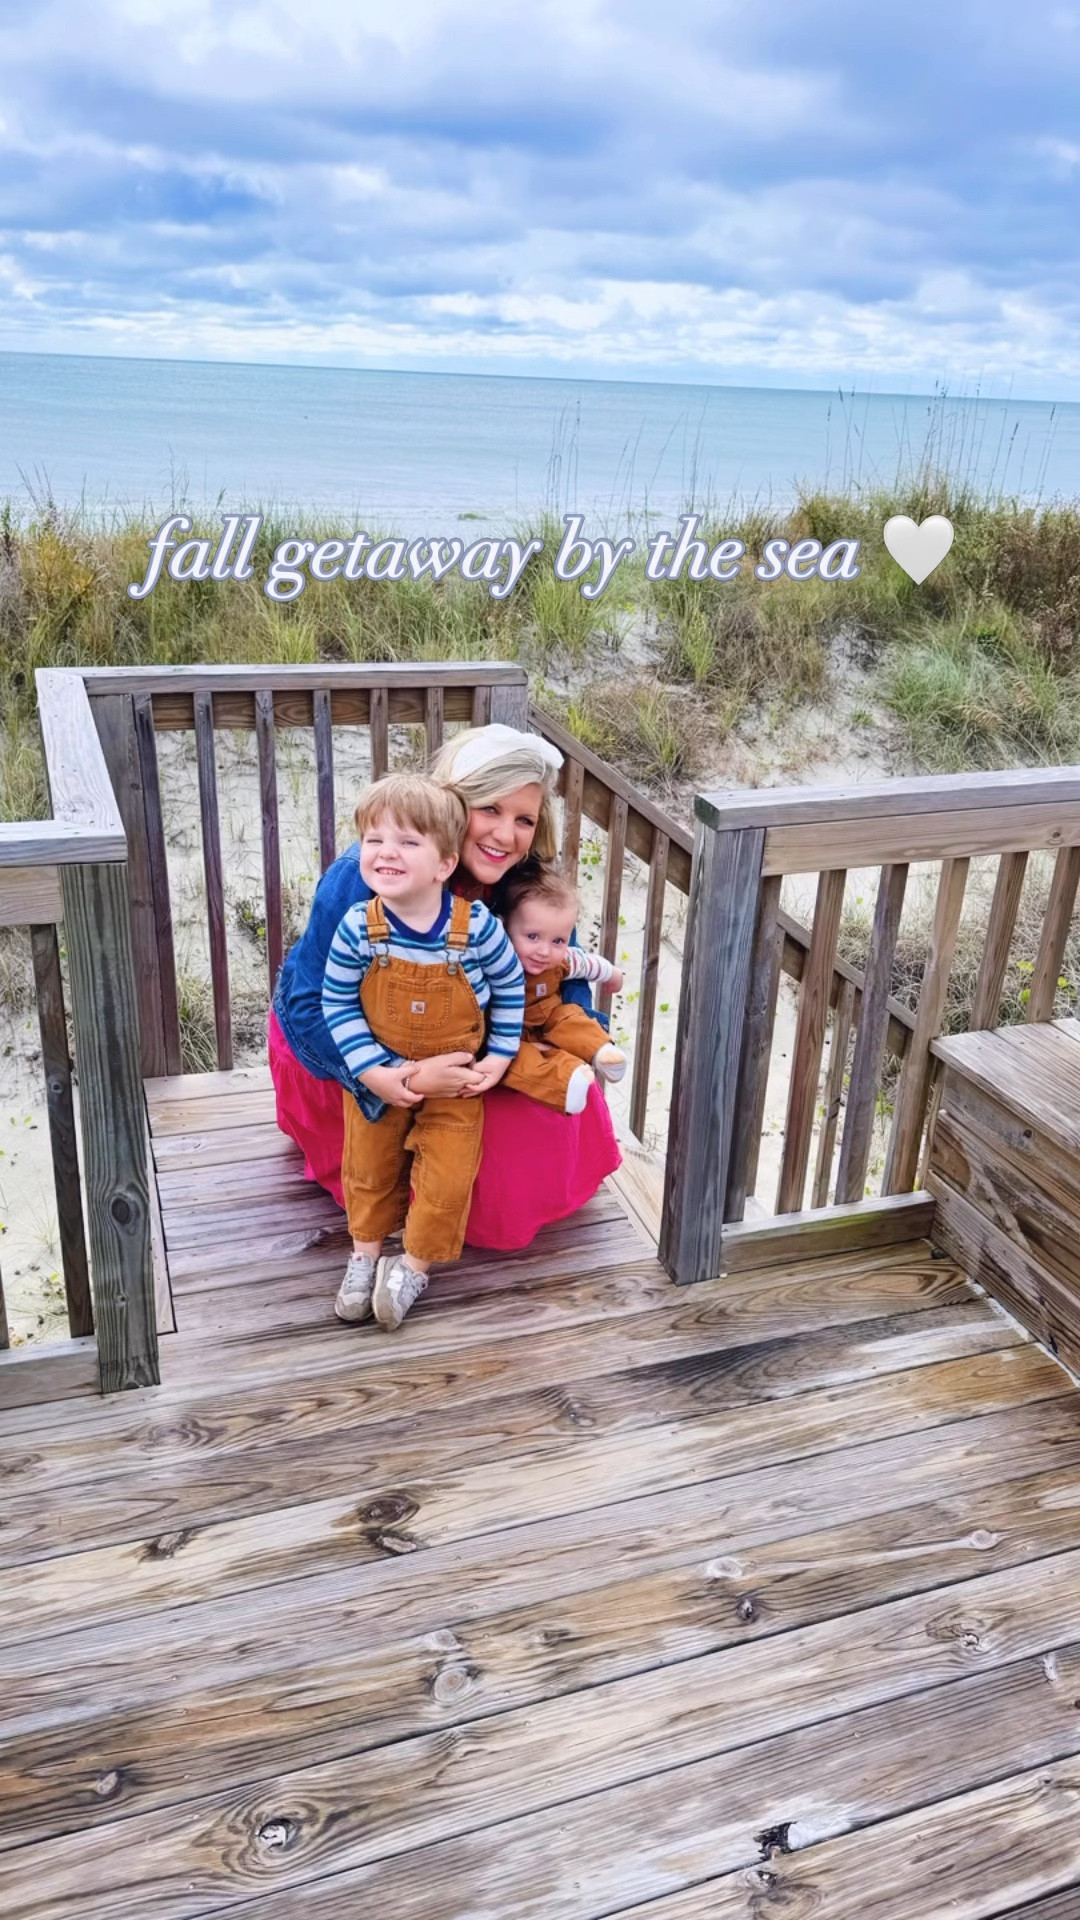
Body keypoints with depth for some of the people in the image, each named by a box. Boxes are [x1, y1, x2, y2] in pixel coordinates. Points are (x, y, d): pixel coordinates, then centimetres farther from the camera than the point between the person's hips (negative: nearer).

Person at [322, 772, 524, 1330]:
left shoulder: (477, 925, -22)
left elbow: (510, 987, -5)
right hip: (378, 1079, 1)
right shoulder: (357, 928, -21)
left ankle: (415, 1263, 27)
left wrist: (498, 1059, -4)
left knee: (447, 1179, 4)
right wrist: (374, 1073, -19)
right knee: (369, 1170, 18)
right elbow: (338, 1004, -12)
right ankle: (366, 1252, 42)